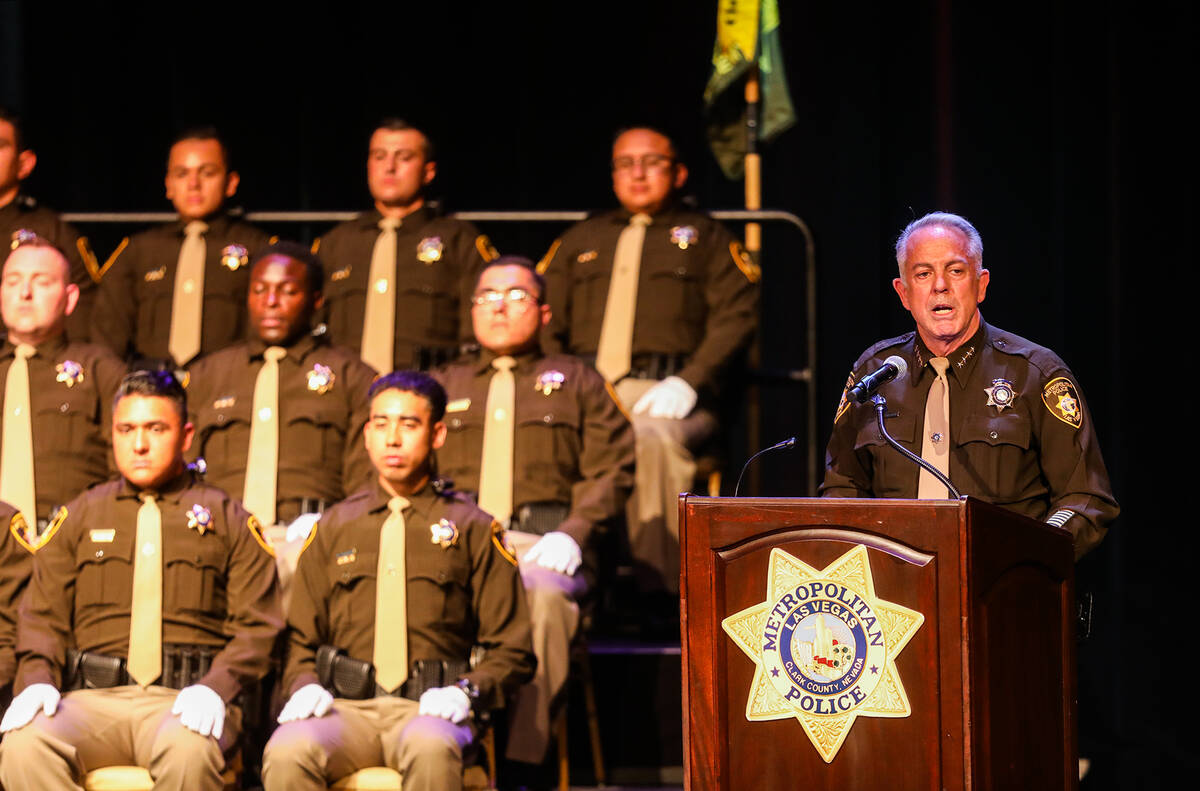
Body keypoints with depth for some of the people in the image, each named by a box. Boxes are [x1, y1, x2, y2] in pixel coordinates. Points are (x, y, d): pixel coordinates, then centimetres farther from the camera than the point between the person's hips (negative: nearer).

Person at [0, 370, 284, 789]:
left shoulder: (229, 521, 15)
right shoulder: (77, 518, 21)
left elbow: (255, 628, 6)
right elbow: (42, 618, 15)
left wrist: (215, 688, -14)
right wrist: (38, 681, -7)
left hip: (185, 702, -2)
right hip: (93, 699, 2)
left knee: (188, 753, -39)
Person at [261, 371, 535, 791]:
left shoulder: (472, 528, 13)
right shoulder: (333, 529, 20)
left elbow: (511, 651, 12)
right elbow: (300, 640, 20)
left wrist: (467, 690, -8)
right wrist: (304, 686, -2)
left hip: (429, 710, -2)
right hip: (346, 707, 2)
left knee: (431, 749, -40)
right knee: (286, 752, -34)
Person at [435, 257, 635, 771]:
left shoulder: (576, 382, 23)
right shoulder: (441, 386, 30)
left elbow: (611, 470, 11)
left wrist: (572, 533, -9)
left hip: (541, 542, -1)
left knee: (541, 593, -39)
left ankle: (521, 760, -42)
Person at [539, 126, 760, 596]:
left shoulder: (704, 236, 21)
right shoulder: (580, 240, 29)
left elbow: (736, 316, 6)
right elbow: (544, 325, 21)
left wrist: (688, 381, -11)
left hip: (664, 393, -2)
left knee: (651, 437, -39)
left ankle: (657, 589, -43)